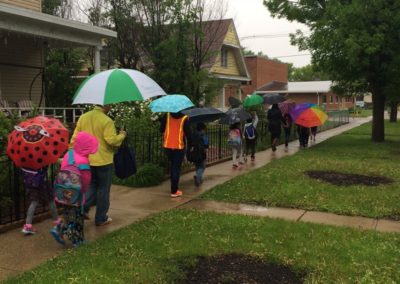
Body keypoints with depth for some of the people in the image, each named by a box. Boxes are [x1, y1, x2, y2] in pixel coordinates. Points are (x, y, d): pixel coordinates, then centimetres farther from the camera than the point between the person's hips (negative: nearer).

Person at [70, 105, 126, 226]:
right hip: (103, 160, -5)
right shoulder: (106, 121, -17)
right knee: (103, 189, 8)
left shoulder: (83, 117, 2)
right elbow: (112, 140, -22)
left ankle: (83, 208, 7)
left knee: (92, 185, 24)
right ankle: (101, 218, 15)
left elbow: (75, 137, 4)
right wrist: (122, 135, -4)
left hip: (87, 160, 6)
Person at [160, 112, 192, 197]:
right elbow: (188, 133, -9)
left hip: (168, 146, 3)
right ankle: (174, 191, 1)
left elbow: (161, 129, 2)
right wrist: (190, 145, 5)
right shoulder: (184, 118, -10)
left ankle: (174, 187, 30)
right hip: (179, 146, -3)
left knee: (172, 166, 22)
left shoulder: (167, 116, -2)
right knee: (176, 168, 2)